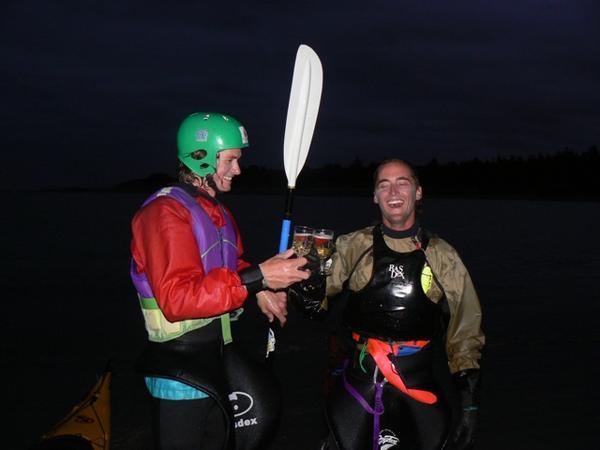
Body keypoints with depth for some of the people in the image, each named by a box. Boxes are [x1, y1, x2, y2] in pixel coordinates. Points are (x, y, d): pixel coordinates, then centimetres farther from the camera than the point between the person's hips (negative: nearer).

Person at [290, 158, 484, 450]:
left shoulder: (443, 257, 3)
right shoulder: (353, 247, 2)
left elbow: (465, 334, 6)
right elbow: (315, 306, 2)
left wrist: (470, 404, 2)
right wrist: (306, 287, -21)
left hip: (419, 393, 1)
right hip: (356, 387, 0)